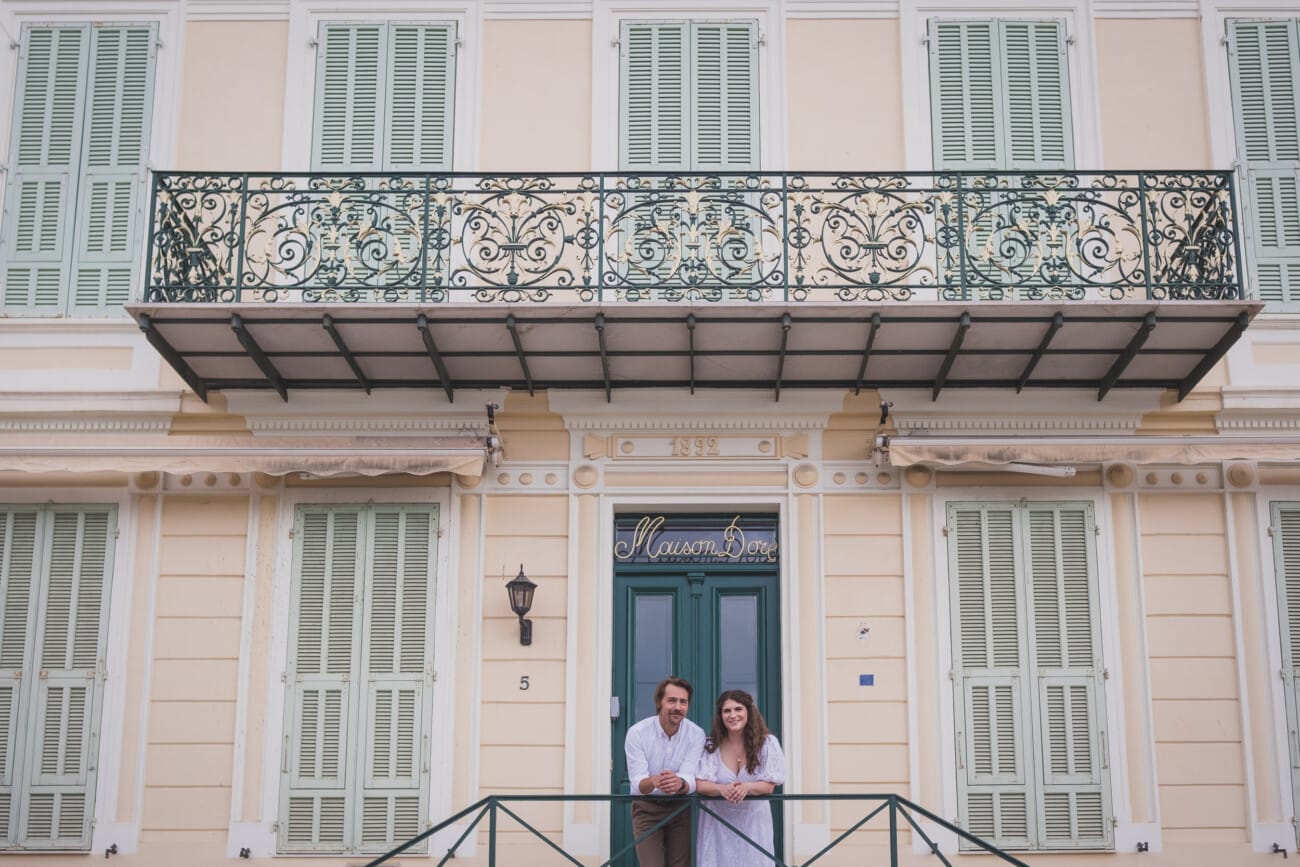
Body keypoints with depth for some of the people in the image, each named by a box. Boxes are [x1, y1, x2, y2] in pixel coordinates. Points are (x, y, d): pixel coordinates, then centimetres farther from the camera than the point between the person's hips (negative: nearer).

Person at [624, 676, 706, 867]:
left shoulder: (696, 734, -13)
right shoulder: (637, 733, -19)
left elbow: (690, 779, -24)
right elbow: (638, 783, -26)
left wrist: (680, 783, -49)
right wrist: (653, 782, -51)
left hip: (680, 808, 2)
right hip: (647, 808, -2)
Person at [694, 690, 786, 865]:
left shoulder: (767, 743, -4)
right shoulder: (710, 745, -3)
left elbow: (769, 785, -7)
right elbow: (700, 784, -10)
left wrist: (747, 787, -28)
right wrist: (722, 789, -31)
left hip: (753, 820, 0)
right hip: (718, 820, 0)